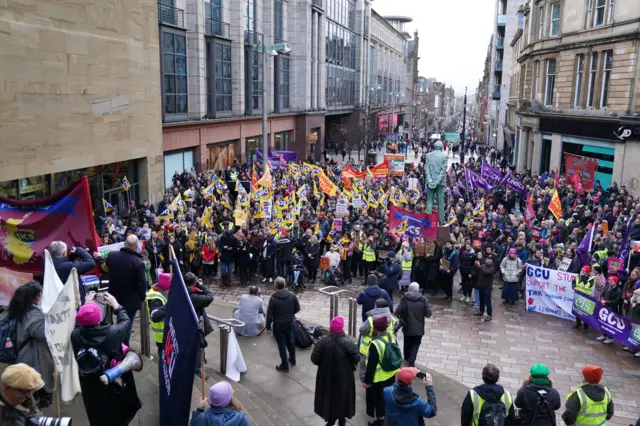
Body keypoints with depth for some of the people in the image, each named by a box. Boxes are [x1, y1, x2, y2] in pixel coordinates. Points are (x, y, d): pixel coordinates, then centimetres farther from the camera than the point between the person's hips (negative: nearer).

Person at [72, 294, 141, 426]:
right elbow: (126, 322, -6)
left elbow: (79, 324, 5)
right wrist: (116, 305, 6)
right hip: (115, 387, -2)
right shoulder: (112, 332, -27)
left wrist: (86, 305, 13)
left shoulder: (75, 335, -20)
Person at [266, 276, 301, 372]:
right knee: (290, 341, 24)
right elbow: (297, 308, 1)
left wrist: (268, 325, -3)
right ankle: (292, 359, 41)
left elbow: (269, 314, -17)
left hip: (278, 324, -4)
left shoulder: (273, 298, -22)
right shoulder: (292, 295, -10)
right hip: (290, 323, 4)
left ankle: (285, 365, 17)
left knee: (281, 344, 7)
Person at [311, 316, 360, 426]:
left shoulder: (323, 342, -18)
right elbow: (356, 359, -13)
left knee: (328, 397, 20)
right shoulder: (347, 342, -19)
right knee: (342, 397, 21)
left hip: (327, 377, 0)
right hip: (344, 377, 0)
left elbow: (314, 359, -13)